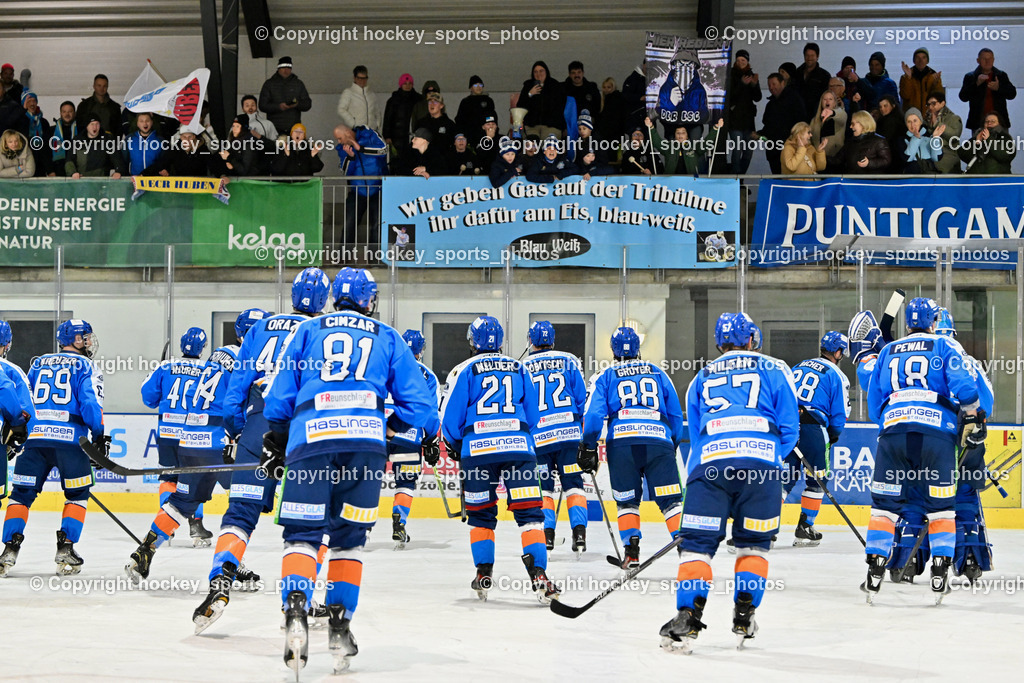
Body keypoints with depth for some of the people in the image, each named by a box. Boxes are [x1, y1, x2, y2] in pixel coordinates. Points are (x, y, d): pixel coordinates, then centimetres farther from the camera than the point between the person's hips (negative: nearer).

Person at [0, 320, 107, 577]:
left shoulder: (38, 363, 20)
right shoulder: (85, 367, 6)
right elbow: (90, 404, -7)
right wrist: (99, 437, 0)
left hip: (35, 438, 3)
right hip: (70, 440, -3)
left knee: (22, 493, 8)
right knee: (77, 496, 13)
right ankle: (65, 549, 3)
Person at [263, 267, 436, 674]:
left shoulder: (307, 331, 19)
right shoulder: (387, 338, 20)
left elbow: (280, 395, 13)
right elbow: (418, 404, 15)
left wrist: (276, 441, 26)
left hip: (311, 438, -1)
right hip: (366, 439, 1)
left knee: (302, 533, 1)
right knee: (348, 537, 14)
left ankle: (295, 610, -23)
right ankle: (339, 625, 9)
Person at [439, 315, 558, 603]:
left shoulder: (464, 370, 5)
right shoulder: (519, 369, 15)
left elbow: (450, 418, 3)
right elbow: (532, 415, 19)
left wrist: (455, 447, 22)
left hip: (477, 449, -1)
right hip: (518, 447, 1)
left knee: (480, 513, 14)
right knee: (528, 511, -2)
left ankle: (484, 575, 13)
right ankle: (538, 574, -16)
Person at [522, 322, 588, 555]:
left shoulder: (522, 368, 3)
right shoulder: (569, 361, 4)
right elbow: (583, 397, 3)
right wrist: (587, 431, 15)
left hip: (538, 436, 0)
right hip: (569, 432, 0)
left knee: (542, 487, 9)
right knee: (573, 484, 6)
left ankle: (546, 535, -1)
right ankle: (579, 534, -5)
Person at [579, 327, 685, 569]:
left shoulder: (605, 377, 16)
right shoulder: (658, 373, 22)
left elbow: (593, 415, 4)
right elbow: (676, 414, 22)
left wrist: (588, 448, 10)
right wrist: (674, 445, 34)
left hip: (621, 442, -1)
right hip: (659, 440, 1)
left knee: (627, 501, 12)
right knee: (670, 500, 1)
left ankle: (631, 552, 0)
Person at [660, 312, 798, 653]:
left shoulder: (701, 378, 26)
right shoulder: (774, 370, 19)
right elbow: (789, 428, 12)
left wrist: (693, 480, 31)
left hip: (710, 464, 1)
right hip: (762, 463, -1)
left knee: (697, 542, 1)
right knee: (753, 543, 15)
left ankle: (688, 618, -12)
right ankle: (743, 619, 11)